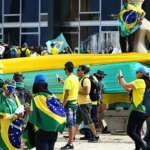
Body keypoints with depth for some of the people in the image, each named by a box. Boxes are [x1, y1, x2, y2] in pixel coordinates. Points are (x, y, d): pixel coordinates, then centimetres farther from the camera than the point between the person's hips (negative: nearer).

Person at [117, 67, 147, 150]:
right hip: (143, 111, 9)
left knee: (130, 131, -11)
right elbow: (129, 90, 22)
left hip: (137, 110, -9)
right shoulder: (144, 83, 18)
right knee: (136, 132, 14)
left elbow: (126, 85, -16)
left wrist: (121, 77, 1)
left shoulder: (140, 81, -10)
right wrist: (121, 80, 17)